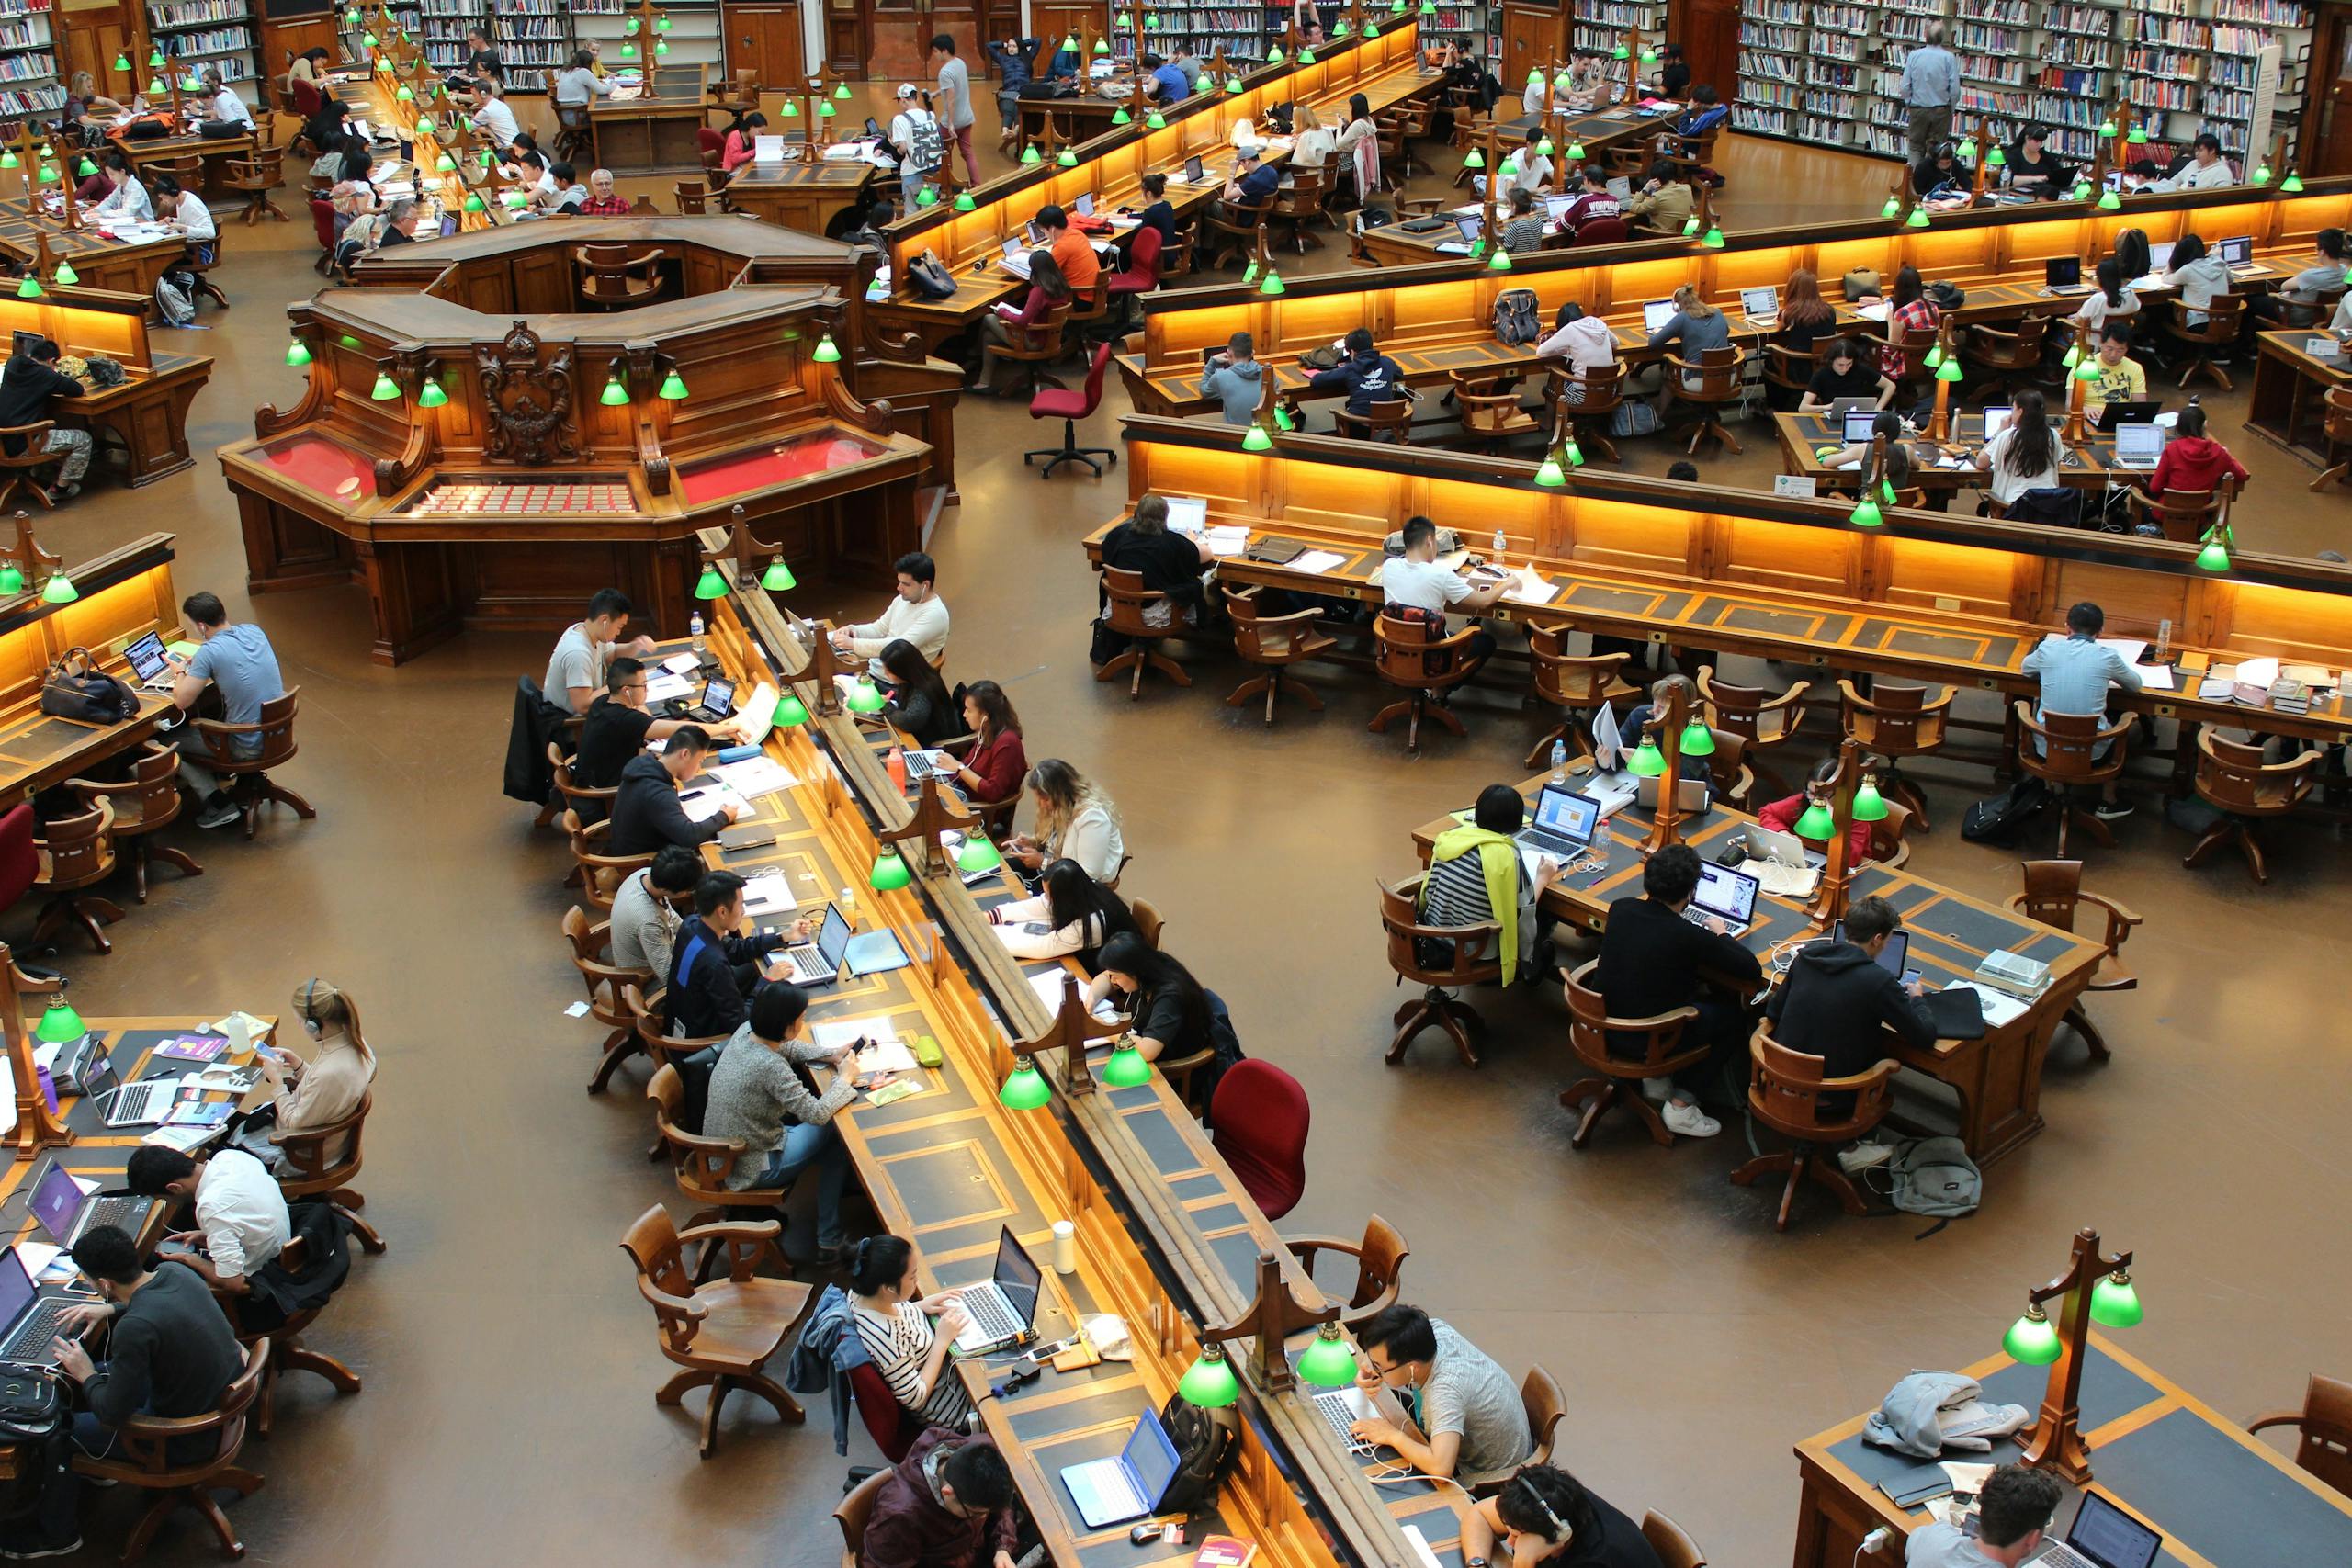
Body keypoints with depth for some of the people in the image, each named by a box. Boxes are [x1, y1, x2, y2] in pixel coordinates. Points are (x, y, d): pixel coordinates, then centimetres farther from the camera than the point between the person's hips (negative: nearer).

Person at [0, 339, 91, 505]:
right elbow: (78, 390, -12)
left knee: (56, 429, 33)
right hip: (23, 445, -8)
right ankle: (60, 488, 12)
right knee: (83, 439, 3)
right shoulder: (43, 374, -13)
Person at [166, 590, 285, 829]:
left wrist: (180, 673, 4)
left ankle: (218, 804, 8)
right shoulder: (253, 631, 1)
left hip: (249, 748, -7)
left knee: (169, 741, 10)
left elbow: (181, 701, -15)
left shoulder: (210, 651, -20)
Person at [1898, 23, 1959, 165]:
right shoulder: (1949, 57, -10)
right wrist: (1951, 108, 8)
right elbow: (1955, 88, -9)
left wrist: (1908, 105, 12)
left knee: (1916, 147, 11)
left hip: (1918, 110, 1)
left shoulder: (1913, 55, -7)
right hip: (1941, 110, -1)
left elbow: (1905, 86, -4)